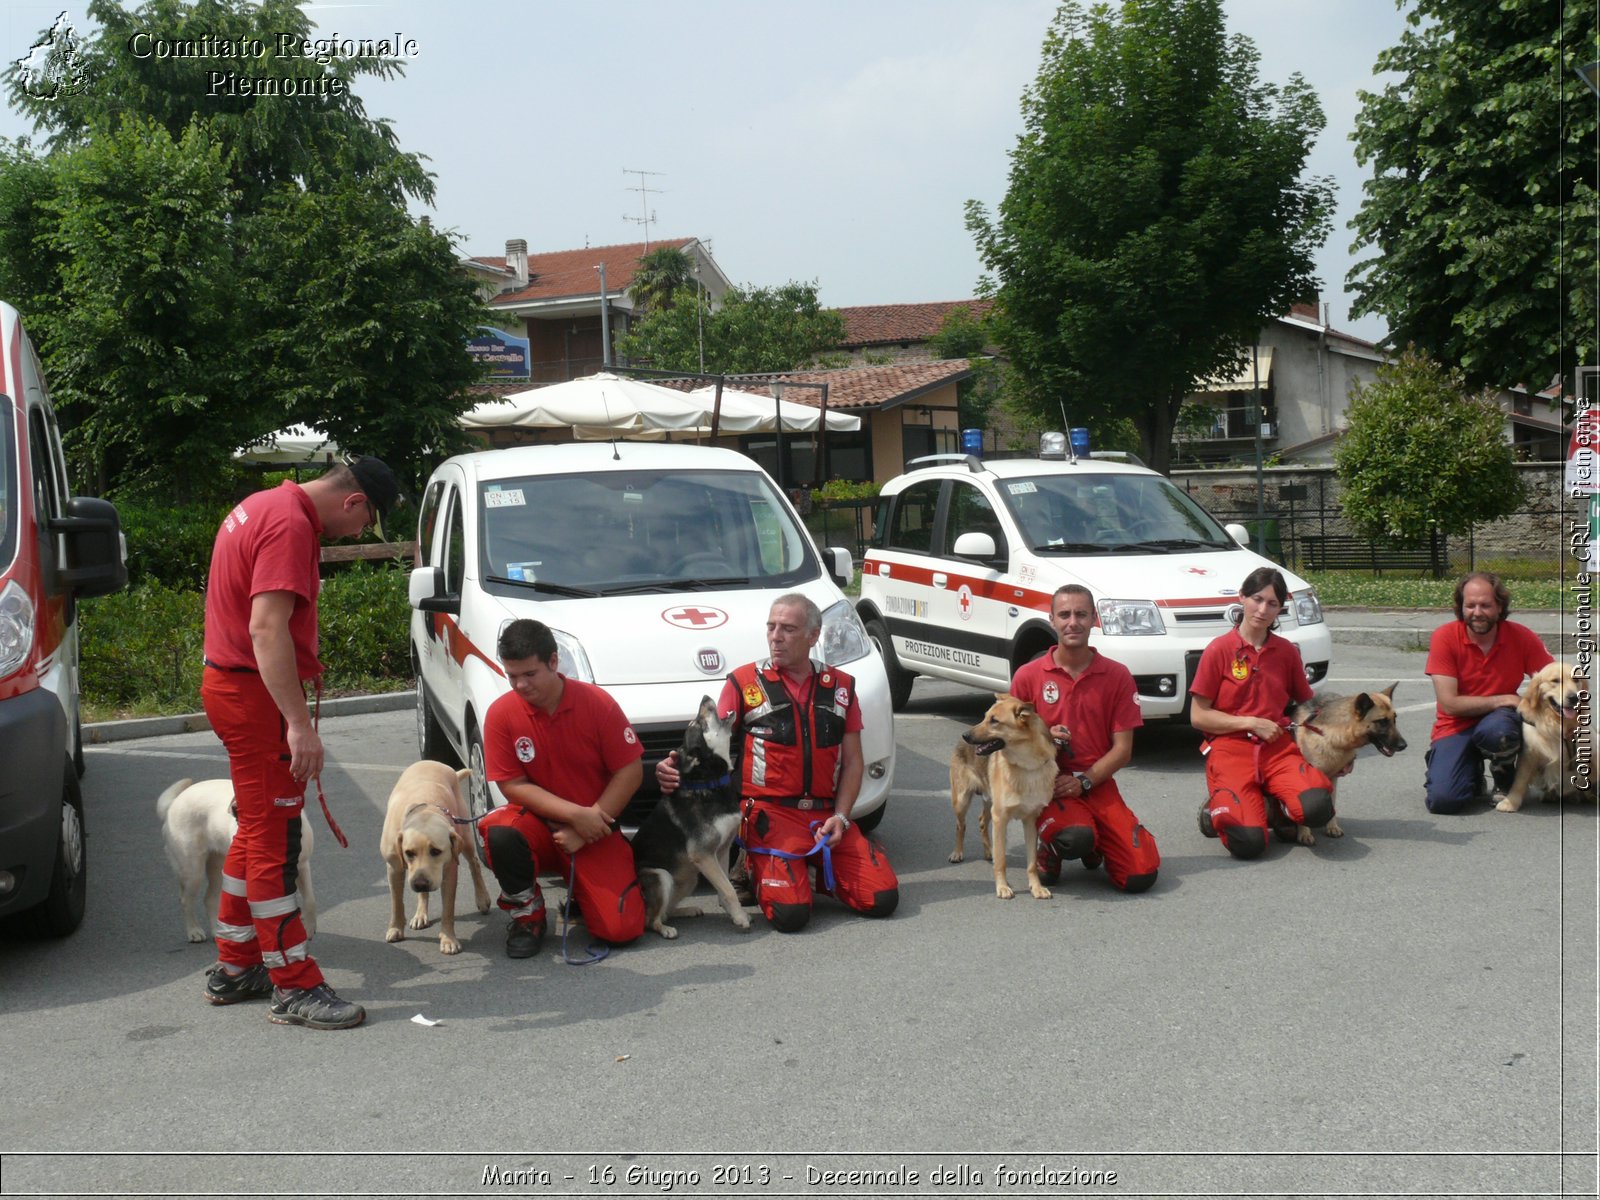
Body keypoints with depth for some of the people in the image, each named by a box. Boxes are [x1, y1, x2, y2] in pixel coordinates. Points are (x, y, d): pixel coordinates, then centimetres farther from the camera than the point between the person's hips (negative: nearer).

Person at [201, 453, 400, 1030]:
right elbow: (267, 627, -27)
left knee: (257, 831, 18)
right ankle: (295, 989, -1)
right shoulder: (290, 525, -18)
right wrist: (299, 723, -30)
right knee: (274, 839, -6)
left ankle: (234, 968, 27)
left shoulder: (265, 507, 15)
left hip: (232, 684, 11)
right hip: (255, 693, -11)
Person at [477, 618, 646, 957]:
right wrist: (576, 814, -20)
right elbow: (513, 786, -9)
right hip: (538, 823, 0)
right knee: (499, 834, -35)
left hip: (594, 832, 0)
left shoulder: (597, 703, -12)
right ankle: (527, 914, -7)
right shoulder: (501, 714, -11)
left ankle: (579, 890, 20)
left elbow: (630, 772, -9)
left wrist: (585, 830, -15)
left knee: (621, 929, -16)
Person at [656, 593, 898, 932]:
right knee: (790, 915, -23)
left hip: (826, 814, 4)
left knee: (882, 900, -10)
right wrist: (674, 766, -22)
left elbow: (853, 762, 12)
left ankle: (814, 868, 16)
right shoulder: (744, 682, 2)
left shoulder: (840, 686, 12)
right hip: (770, 814, -4)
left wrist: (841, 816, -2)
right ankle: (758, 870, 10)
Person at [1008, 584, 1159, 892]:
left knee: (1140, 876, -14)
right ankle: (1050, 847, 2)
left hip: (1098, 785, 2)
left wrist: (1083, 781, -12)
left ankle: (1093, 844, 20)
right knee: (1076, 838, -36)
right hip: (1047, 785, -2)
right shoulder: (1028, 676, 1)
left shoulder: (1116, 676, 4)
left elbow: (1123, 750, 2)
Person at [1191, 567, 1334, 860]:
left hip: (1279, 748, 3)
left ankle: (1274, 805, 7)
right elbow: (1198, 717, -1)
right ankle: (1217, 806, 9)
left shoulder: (1287, 652, 11)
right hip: (1231, 750, -3)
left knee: (1317, 809, -28)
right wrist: (1252, 722, -9)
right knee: (1249, 843, -25)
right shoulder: (1219, 650, -1)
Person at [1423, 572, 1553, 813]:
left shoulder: (1521, 637, -8)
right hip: (1455, 728, -1)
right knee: (1442, 799, -23)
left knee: (1496, 729, -38)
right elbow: (1449, 703, -16)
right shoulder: (1445, 637, -13)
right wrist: (1502, 700, -17)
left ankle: (1505, 781, -3)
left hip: (1498, 721, 1)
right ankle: (1472, 773, 15)